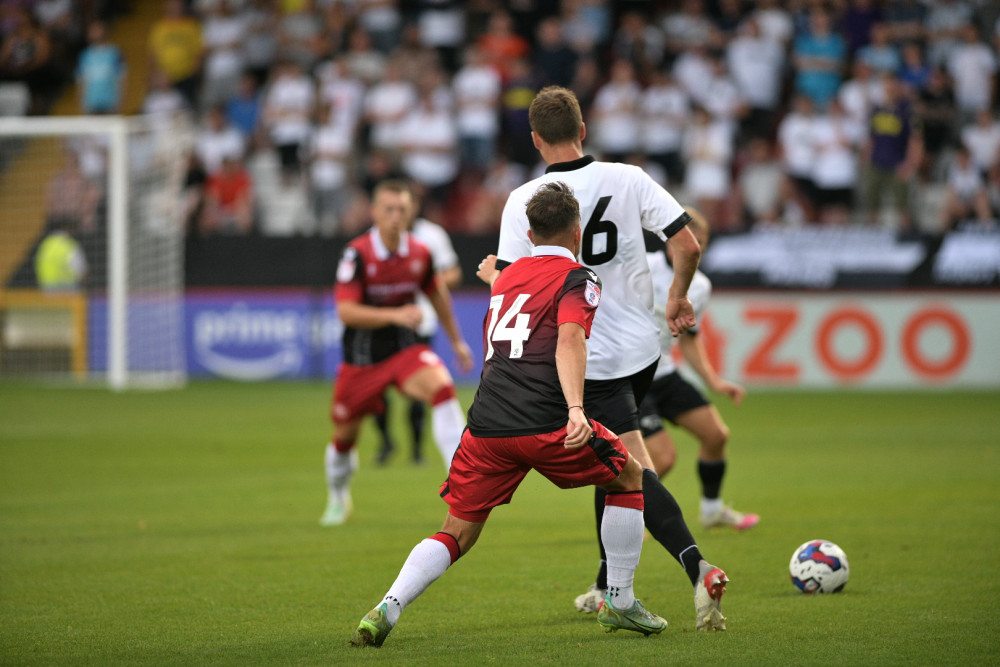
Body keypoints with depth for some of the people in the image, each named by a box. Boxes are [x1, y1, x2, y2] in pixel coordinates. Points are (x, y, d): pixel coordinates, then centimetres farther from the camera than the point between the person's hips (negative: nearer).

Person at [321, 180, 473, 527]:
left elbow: (437, 293, 15)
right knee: (344, 435, 11)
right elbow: (346, 311, -24)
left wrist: (456, 340, 22)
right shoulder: (357, 254, -17)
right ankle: (338, 498, 42)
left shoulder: (420, 253, -5)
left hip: (404, 349, 1)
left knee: (442, 386, -29)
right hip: (362, 357, -1)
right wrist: (395, 315, -34)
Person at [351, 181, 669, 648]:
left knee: (458, 533, 9)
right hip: (544, 424, -5)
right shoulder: (577, 279, 3)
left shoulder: (508, 275, 24)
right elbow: (569, 340, -16)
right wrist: (576, 408, -27)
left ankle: (386, 610, -15)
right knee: (629, 477, 19)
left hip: (486, 426, 5)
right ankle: (620, 602, 20)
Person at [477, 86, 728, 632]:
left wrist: (491, 273, 11)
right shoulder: (628, 179, -4)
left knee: (635, 471, -6)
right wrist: (678, 299, 11)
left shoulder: (523, 201, -11)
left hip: (588, 359, -4)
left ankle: (698, 569, -27)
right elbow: (688, 245, -6)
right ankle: (608, 586, 23)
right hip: (641, 348, 4)